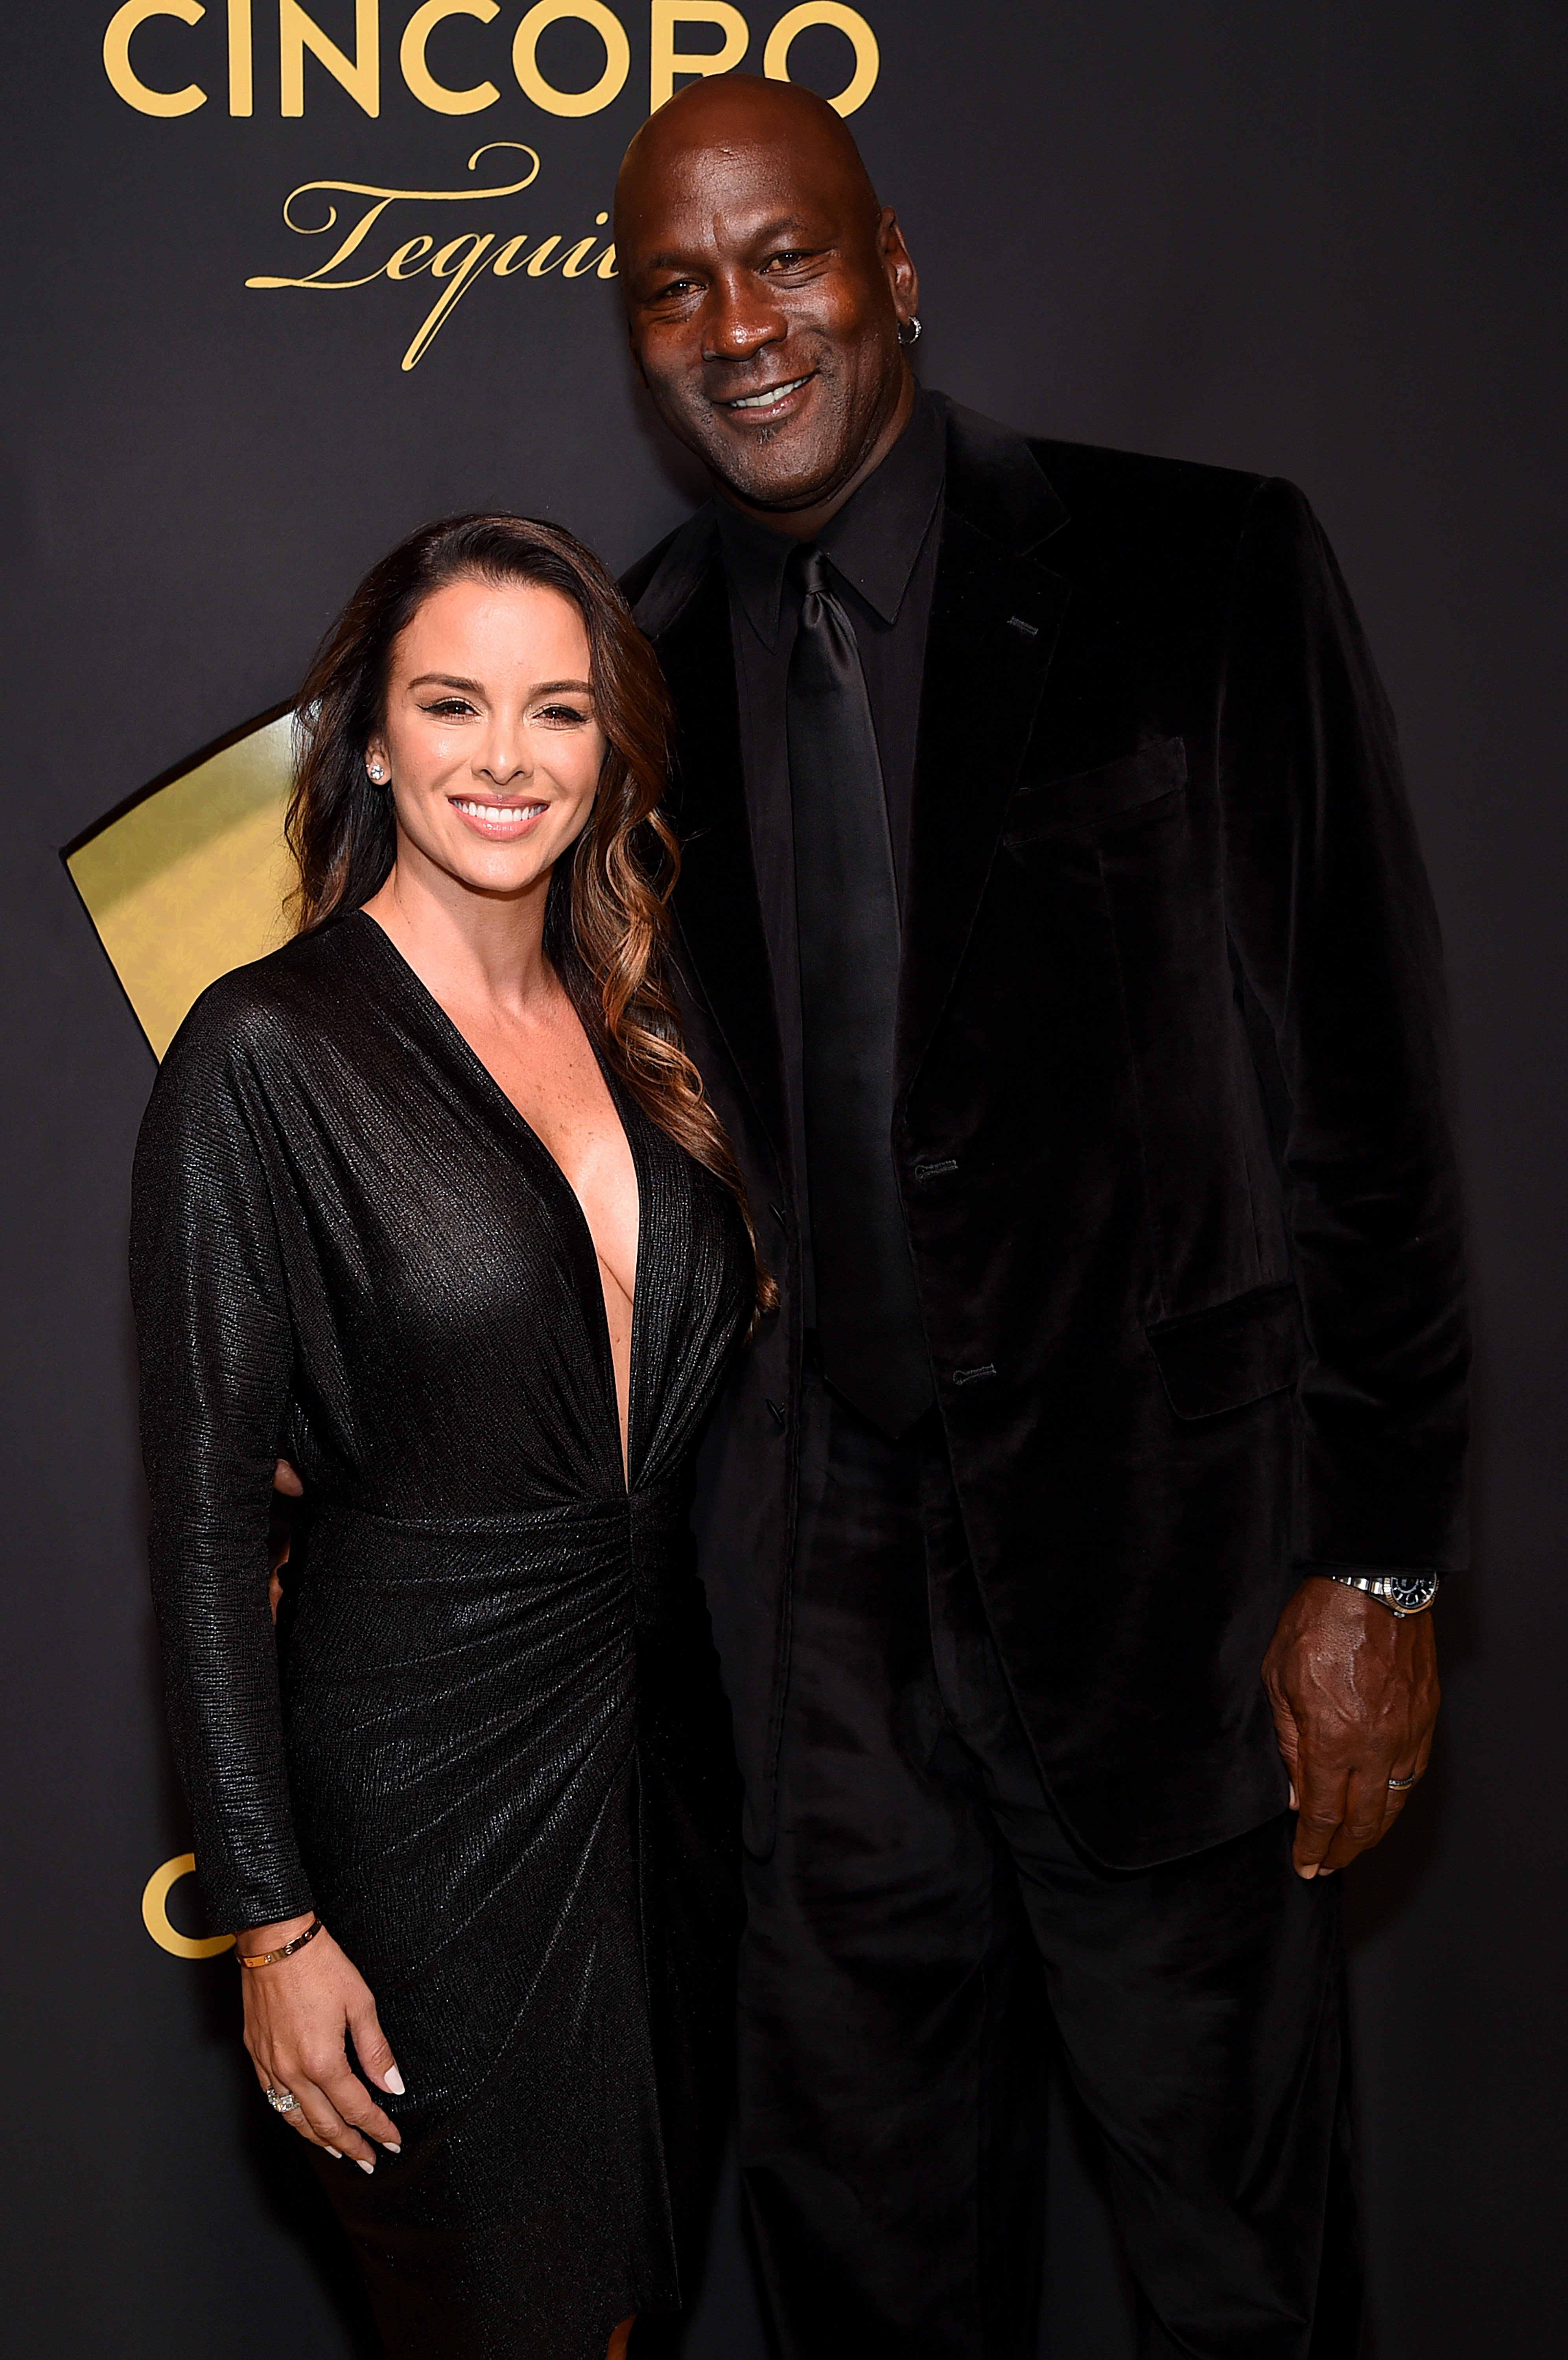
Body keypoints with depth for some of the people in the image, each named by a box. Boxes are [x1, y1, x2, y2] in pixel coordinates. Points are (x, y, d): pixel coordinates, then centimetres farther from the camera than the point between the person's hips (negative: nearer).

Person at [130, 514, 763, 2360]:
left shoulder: (629, 1027, 6)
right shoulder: (268, 1051, -14)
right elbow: (204, 1517, -13)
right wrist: (272, 1920, -13)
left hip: (664, 1738, 6)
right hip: (422, 1775, -6)